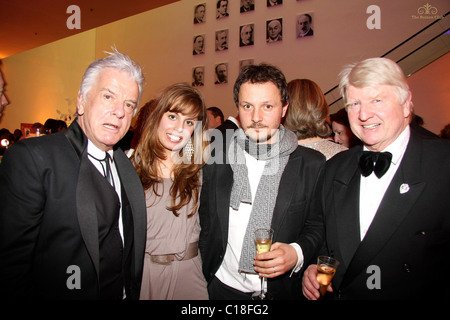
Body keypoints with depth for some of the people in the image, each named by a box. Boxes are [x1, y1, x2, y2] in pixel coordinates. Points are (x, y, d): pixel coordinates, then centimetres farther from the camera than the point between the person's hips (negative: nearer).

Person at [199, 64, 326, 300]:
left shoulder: (312, 165, -10)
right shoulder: (217, 161, -4)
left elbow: (318, 226, -3)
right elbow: (206, 223, 4)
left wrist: (297, 253, -20)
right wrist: (208, 273, 3)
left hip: (281, 290, -1)